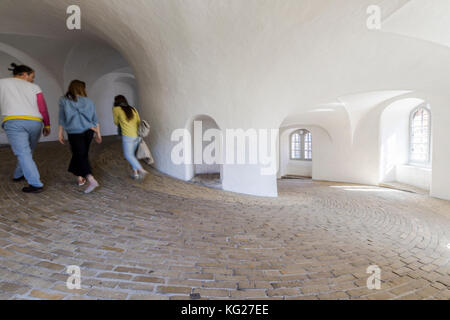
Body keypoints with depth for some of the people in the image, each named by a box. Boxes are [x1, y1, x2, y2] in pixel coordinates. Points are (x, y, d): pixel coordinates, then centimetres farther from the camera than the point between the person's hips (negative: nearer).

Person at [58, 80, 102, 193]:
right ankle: (80, 178, 26)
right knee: (83, 155, 16)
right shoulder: (89, 101, 6)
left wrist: (60, 133, 9)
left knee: (81, 156, -4)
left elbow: (62, 119, 2)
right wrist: (98, 134, 10)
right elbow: (95, 120, 6)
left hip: (74, 132, -3)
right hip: (88, 131, 3)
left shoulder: (64, 101, 1)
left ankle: (91, 180, -19)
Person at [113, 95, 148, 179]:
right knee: (132, 154, 17)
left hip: (128, 136, -6)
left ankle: (142, 170, -10)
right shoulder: (133, 109, 15)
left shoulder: (116, 109, 3)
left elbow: (116, 122, 16)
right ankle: (135, 173, 16)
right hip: (137, 135, 6)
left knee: (128, 155, 2)